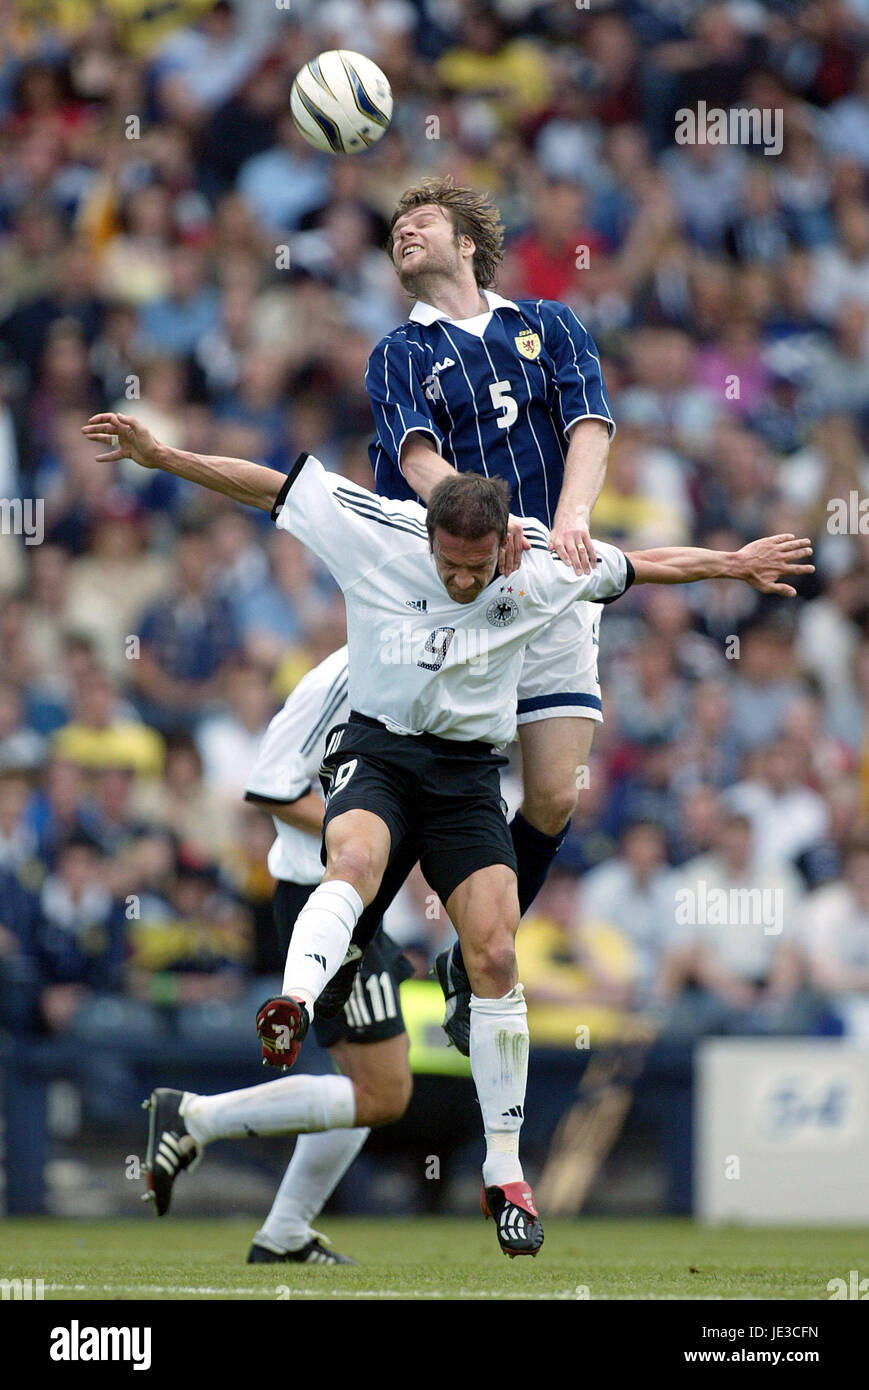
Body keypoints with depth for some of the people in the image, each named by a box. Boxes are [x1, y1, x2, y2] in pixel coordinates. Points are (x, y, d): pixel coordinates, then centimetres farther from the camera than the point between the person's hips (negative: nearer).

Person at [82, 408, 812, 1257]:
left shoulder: (542, 569, -3)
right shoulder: (375, 533, -9)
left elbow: (637, 565, 15)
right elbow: (268, 486, -2)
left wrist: (732, 565, 22)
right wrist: (158, 455, -5)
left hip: (468, 772, 2)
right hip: (376, 748, -2)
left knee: (495, 956, -11)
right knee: (356, 860, -37)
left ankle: (505, 1173, -2)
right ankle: (293, 1004, -63)